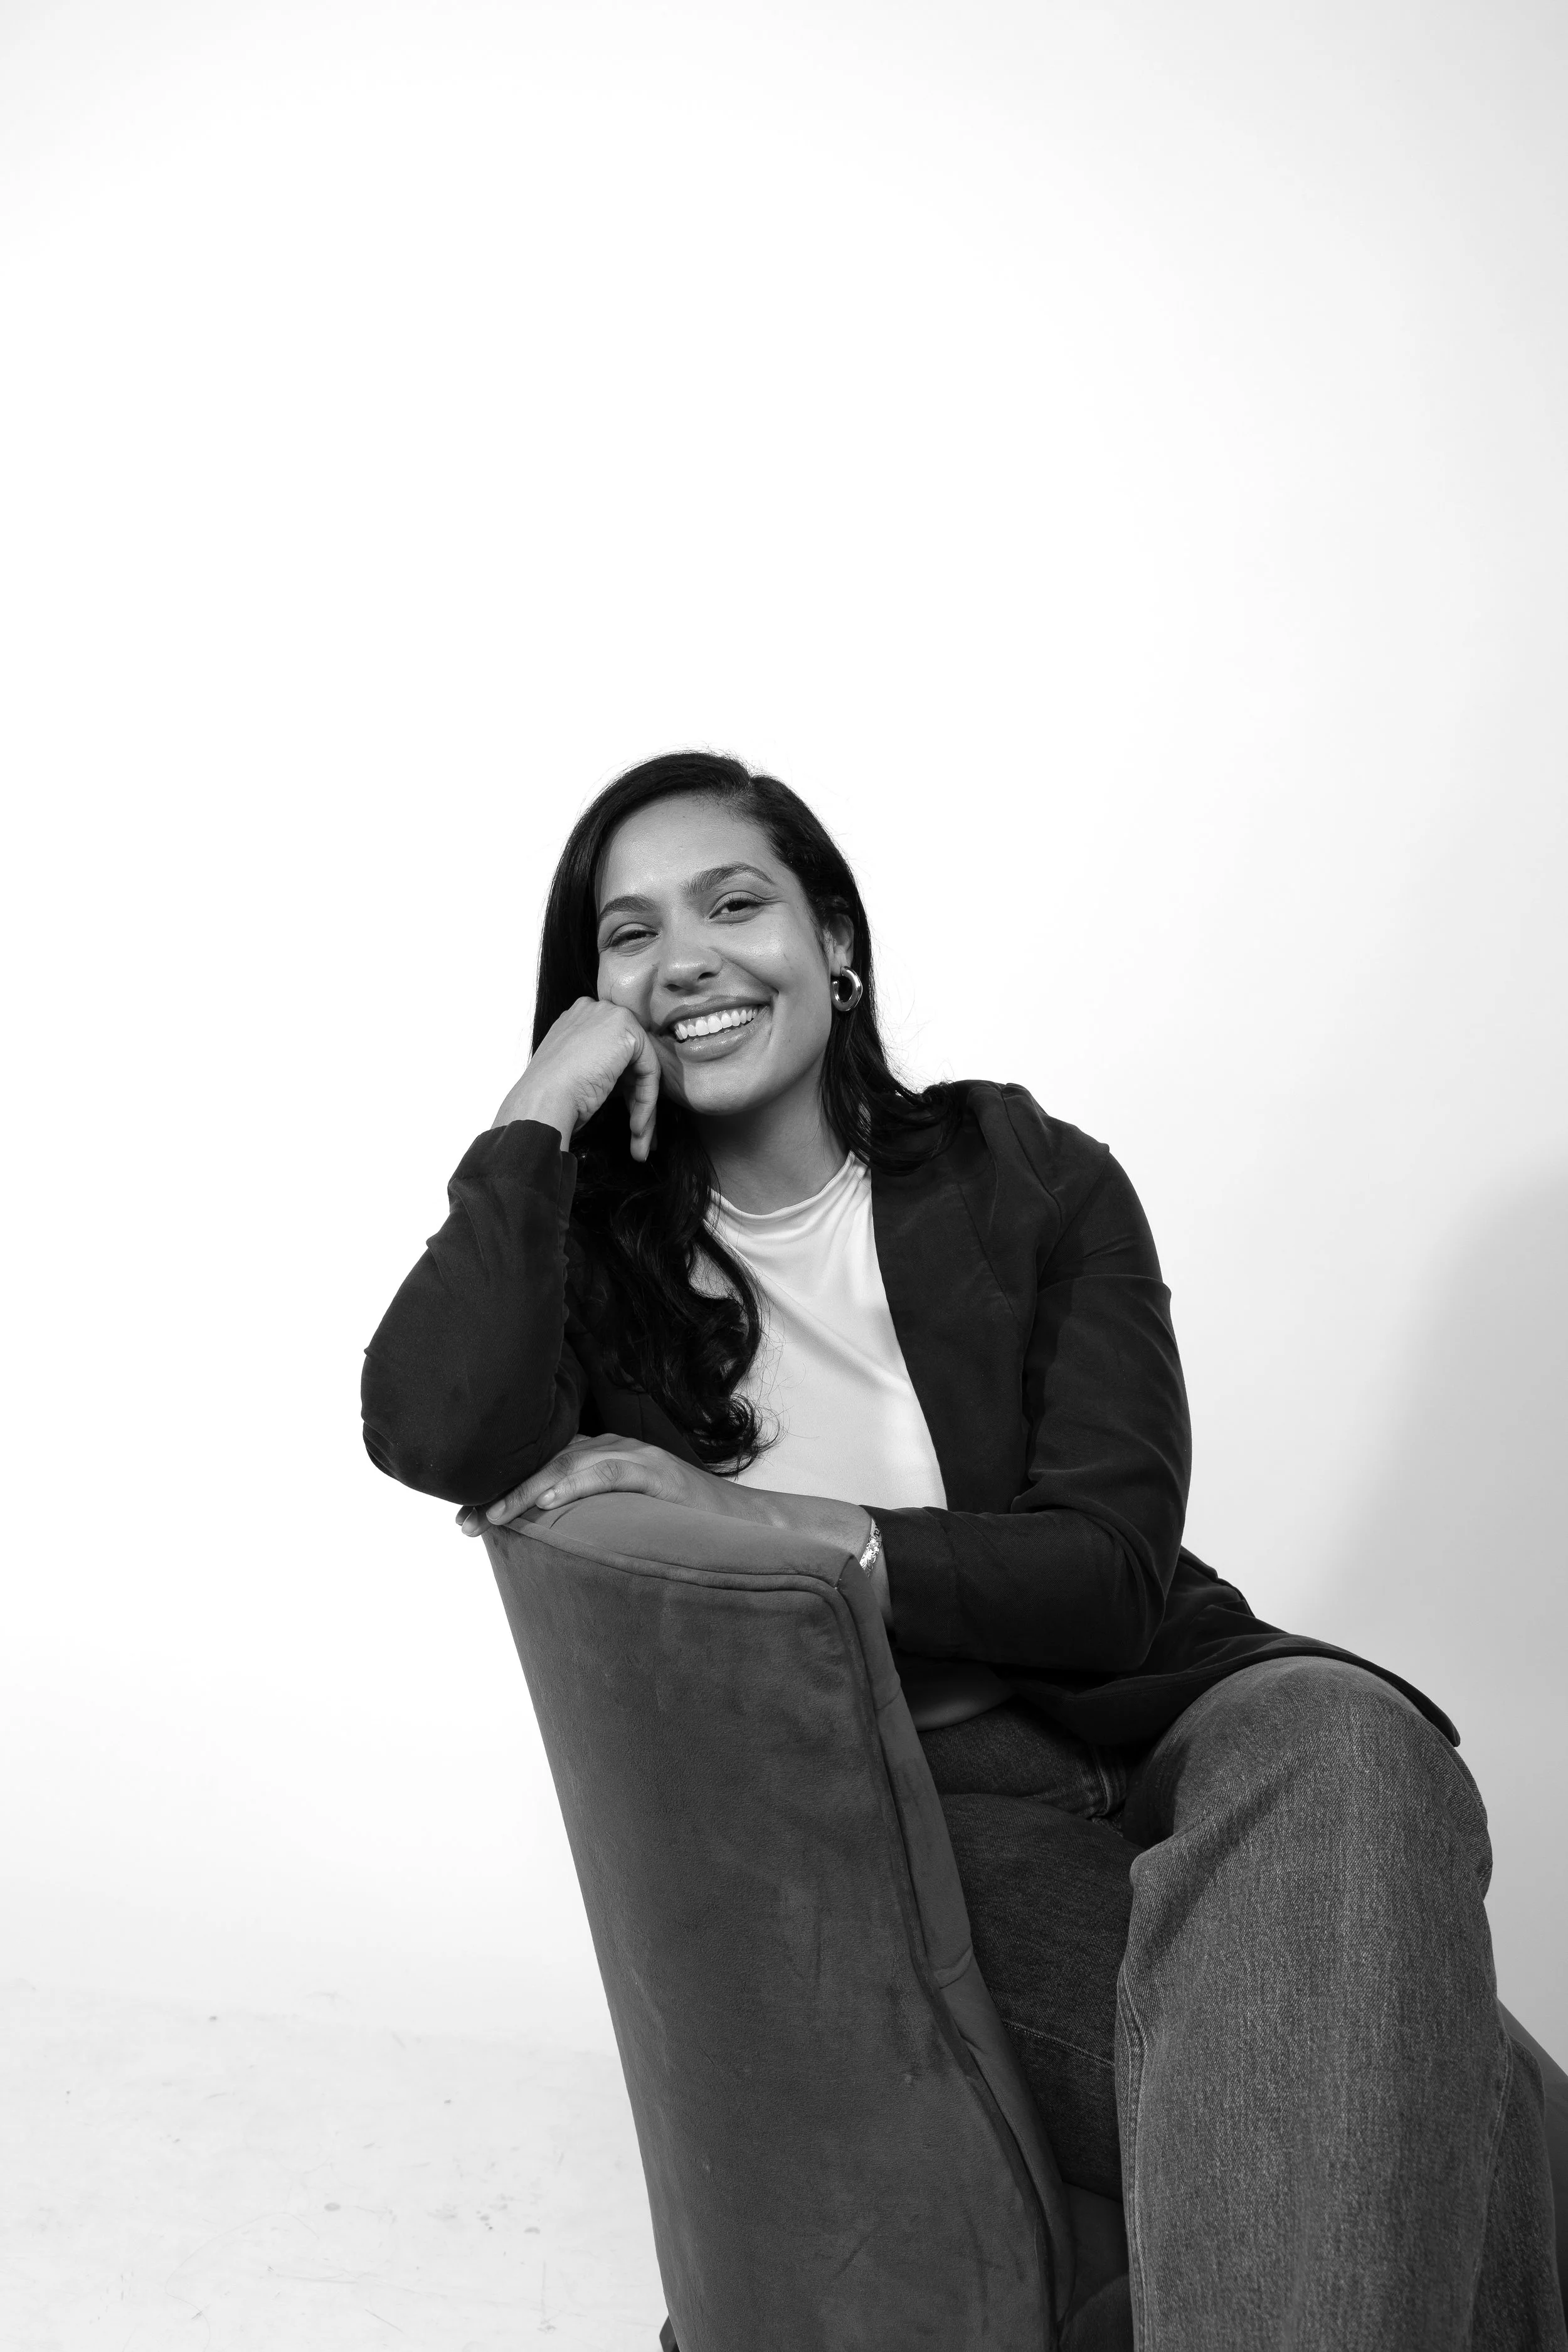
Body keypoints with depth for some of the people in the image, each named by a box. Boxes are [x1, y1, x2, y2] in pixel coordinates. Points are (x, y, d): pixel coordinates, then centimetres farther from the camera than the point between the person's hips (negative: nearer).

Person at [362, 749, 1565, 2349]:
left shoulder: (1030, 1182, 3)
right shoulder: (582, 1252, 3)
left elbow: (1116, 1575, -6)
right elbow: (439, 1437, -21)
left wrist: (762, 1523, -18)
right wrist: (540, 1112, -10)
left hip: (1149, 1711, 3)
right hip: (900, 1802, -2)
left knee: (1341, 1740, -35)